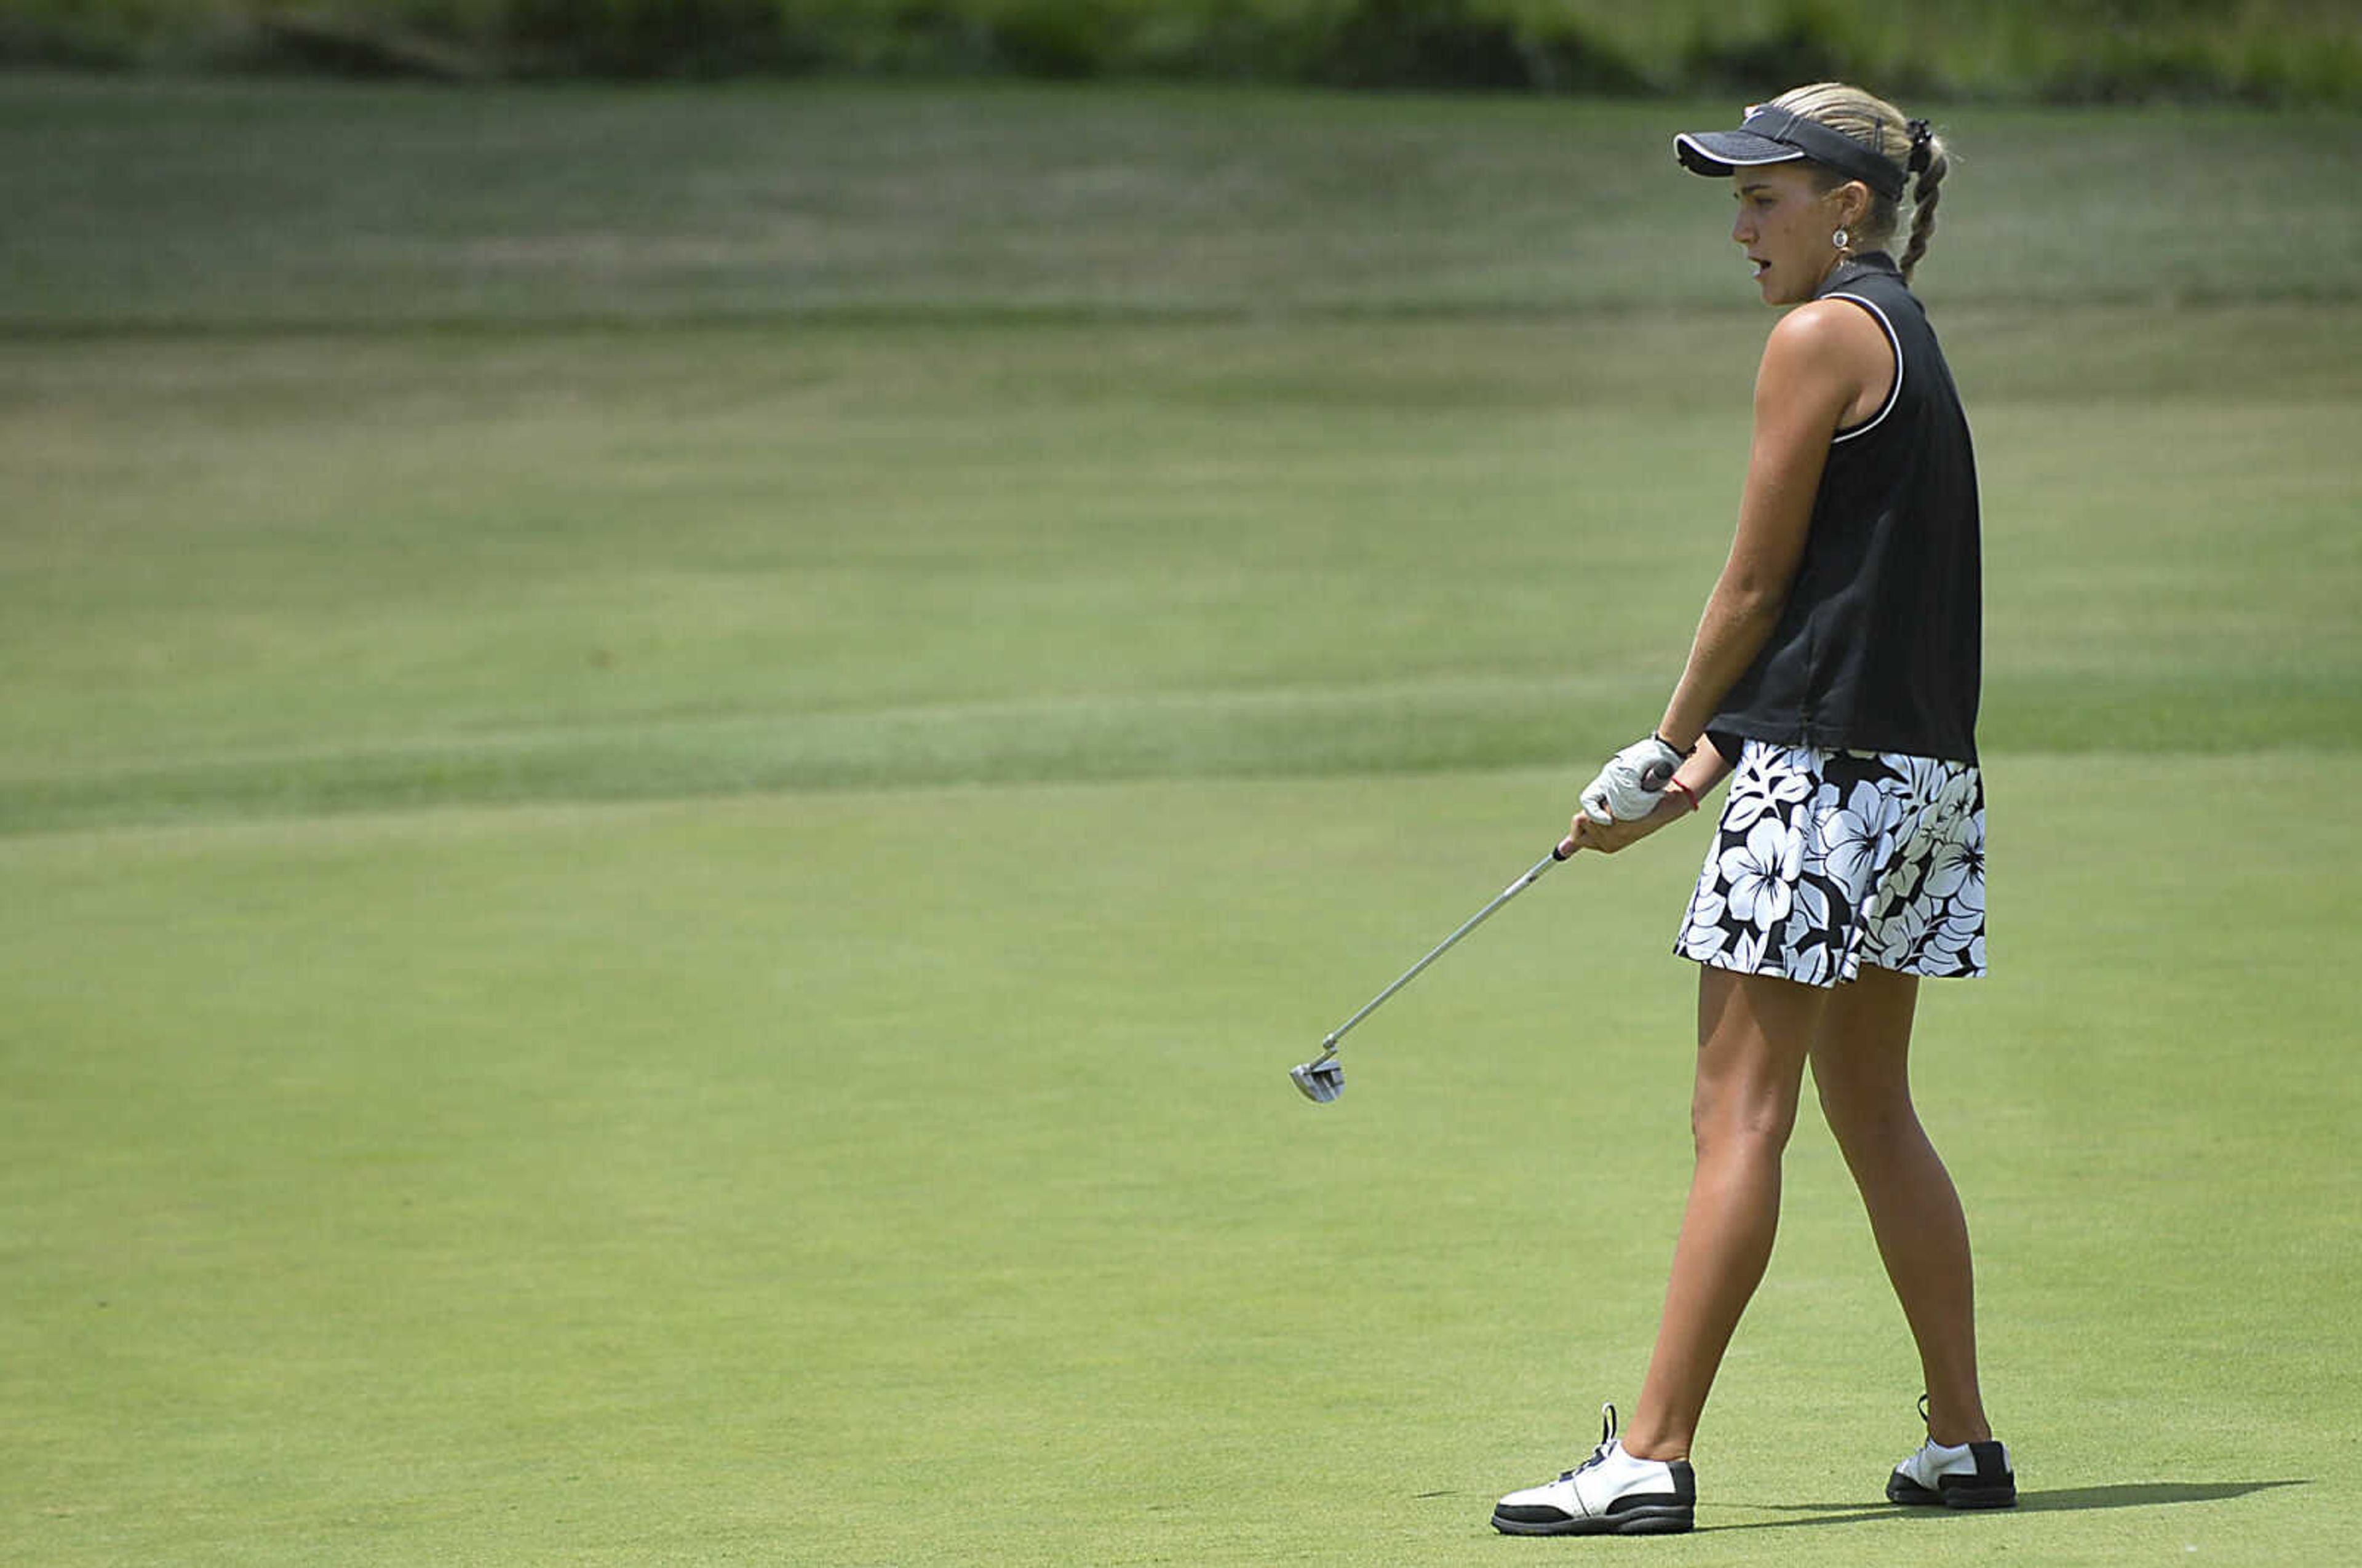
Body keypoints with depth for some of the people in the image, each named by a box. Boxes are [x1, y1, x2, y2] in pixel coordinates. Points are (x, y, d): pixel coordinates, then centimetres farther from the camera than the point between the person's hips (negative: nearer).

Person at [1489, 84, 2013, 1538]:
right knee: (1874, 1112, 15)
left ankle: (1652, 1458, -12)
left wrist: (1668, 745, 2)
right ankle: (1964, 1440, 18)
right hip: (1925, 764, 9)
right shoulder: (1910, 338, 17)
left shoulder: (1822, 337, -11)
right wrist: (1709, 764, 12)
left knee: (1741, 1113, -10)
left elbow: (1759, 584, -11)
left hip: (1828, 766, -9)